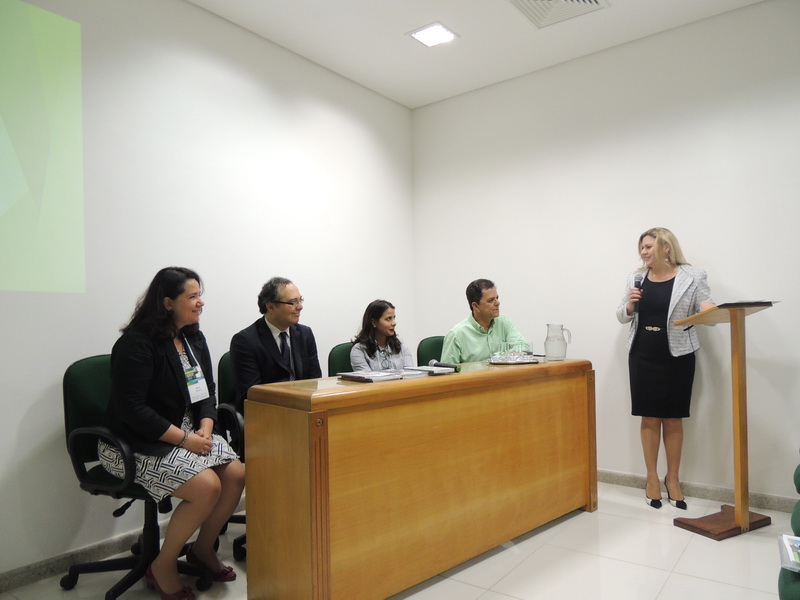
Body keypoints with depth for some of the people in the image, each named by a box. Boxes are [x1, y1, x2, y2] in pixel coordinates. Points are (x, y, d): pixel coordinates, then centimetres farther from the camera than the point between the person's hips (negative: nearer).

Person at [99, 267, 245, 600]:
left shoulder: (194, 338, 7)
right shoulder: (136, 344, -17)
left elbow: (207, 392, 11)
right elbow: (132, 409, -21)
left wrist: (205, 427, -9)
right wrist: (185, 439, -22)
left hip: (188, 432, 7)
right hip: (138, 444, -7)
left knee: (236, 474, -11)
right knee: (207, 486, -24)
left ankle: (203, 548, 14)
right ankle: (162, 567, 1)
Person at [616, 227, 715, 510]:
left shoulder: (692, 277, -3)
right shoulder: (636, 278, 6)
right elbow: (622, 317, 11)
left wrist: (708, 311, -30)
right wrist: (629, 304, -11)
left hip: (677, 357, -2)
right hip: (642, 356, 2)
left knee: (673, 419, 7)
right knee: (649, 418, 7)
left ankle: (672, 478, 23)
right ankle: (652, 478, 20)